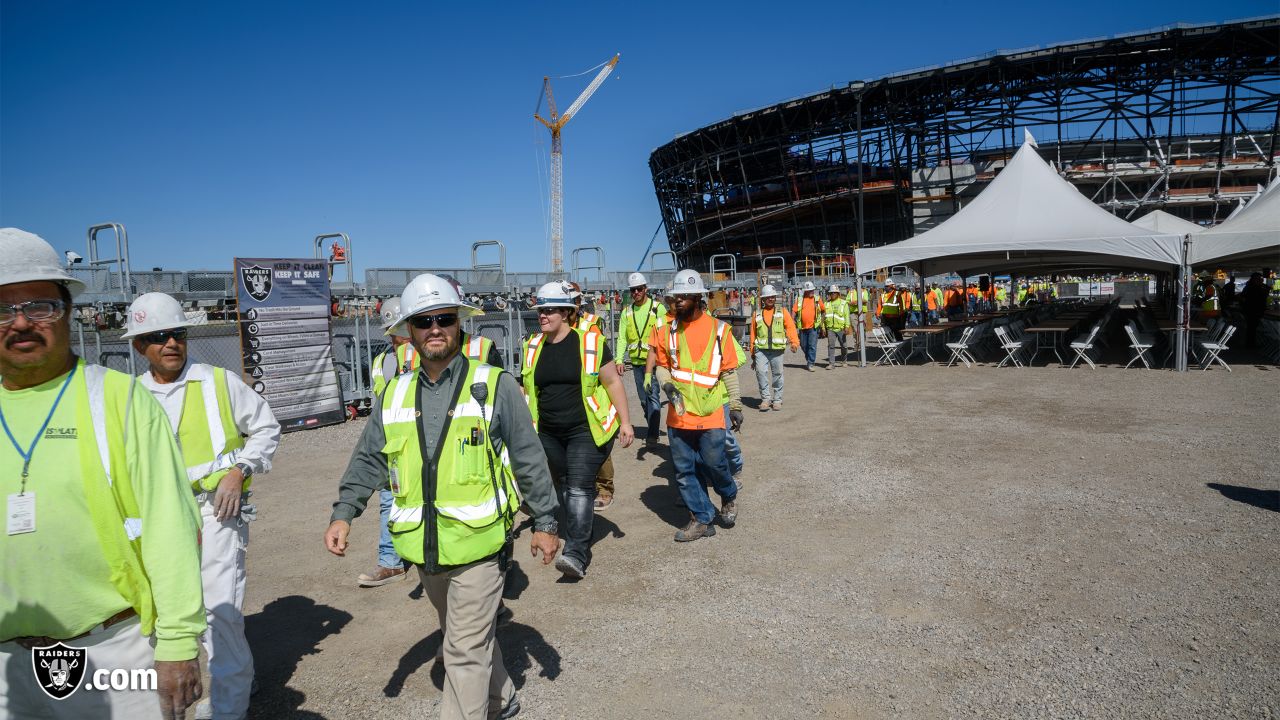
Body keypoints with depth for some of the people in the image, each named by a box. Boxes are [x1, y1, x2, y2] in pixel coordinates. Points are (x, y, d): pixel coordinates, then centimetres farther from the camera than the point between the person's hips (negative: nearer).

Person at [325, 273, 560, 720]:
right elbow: (368, 460, 8)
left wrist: (545, 522, -4)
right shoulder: (395, 395, 5)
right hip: (424, 549, 6)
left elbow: (529, 459, -5)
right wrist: (343, 513, -6)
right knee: (470, 637, 24)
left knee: (466, 651, -1)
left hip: (477, 544, -5)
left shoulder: (494, 386, -8)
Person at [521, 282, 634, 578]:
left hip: (586, 430, -5)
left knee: (580, 487, -12)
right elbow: (528, 389, 16)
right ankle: (577, 534, 33)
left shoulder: (590, 342, -8)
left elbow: (613, 382, -4)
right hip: (548, 433, 5)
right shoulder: (534, 347, 7)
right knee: (563, 486, 14)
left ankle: (577, 555, -14)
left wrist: (625, 421, -7)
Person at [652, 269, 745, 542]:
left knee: (713, 462, -1)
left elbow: (729, 371, 3)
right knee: (684, 469, 7)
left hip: (711, 412, -3)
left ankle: (729, 496, 31)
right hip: (679, 413, 3)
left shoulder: (718, 329, -2)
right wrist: (667, 385, -7)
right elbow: (661, 366, 13)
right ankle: (702, 519, 21)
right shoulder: (667, 331, 4)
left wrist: (735, 406, 3)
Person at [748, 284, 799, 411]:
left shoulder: (782, 312, 10)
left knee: (777, 374, 5)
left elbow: (790, 327, -2)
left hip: (777, 350, 0)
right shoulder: (757, 314, 12)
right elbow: (753, 335, 15)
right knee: (761, 371, -17)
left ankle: (777, 400, 20)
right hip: (761, 349, 0)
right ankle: (765, 398, -5)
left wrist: (794, 342, -20)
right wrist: (753, 355, 14)